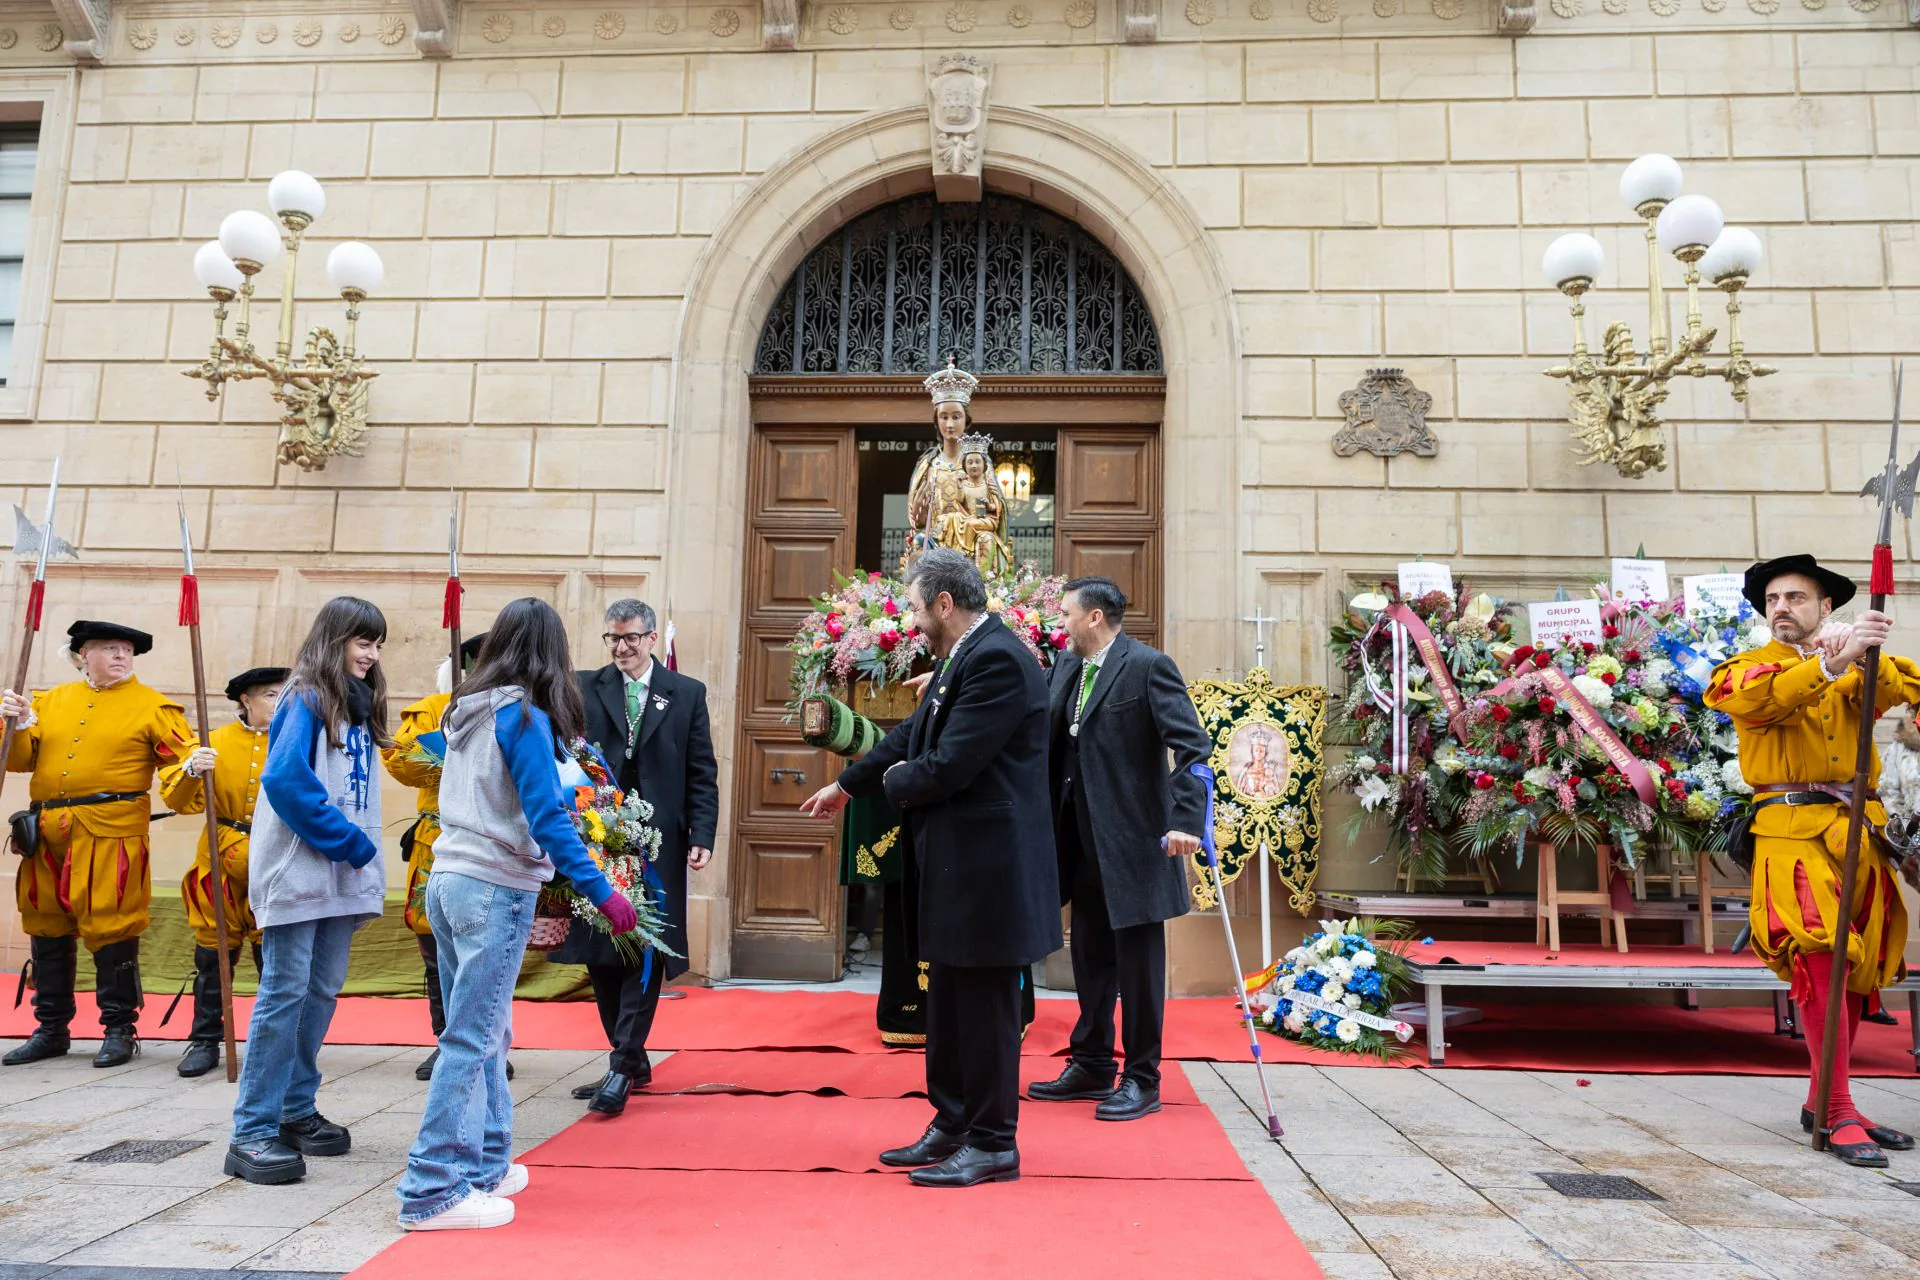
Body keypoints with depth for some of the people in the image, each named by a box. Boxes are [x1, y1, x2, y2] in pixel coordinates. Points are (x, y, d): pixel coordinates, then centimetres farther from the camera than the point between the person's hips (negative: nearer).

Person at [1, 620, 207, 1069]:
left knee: (110, 929, -4)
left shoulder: (152, 706, 2)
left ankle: (119, 1031, 8)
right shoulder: (51, 701, 16)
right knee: (47, 929, 13)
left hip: (110, 834, -5)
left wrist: (197, 762, -28)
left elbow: (183, 750, -5)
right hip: (46, 834, 5)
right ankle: (51, 1030, 27)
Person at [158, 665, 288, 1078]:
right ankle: (204, 1041, 21)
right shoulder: (216, 741, 5)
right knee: (212, 951, 7)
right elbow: (177, 798, -2)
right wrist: (191, 772, -20)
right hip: (222, 861, 2)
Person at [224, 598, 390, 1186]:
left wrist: (361, 852, 4)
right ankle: (253, 1133, 1)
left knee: (323, 990, 11)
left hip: (341, 873, 7)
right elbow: (285, 780, -20)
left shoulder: (360, 706, 14)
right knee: (285, 990, -6)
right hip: (298, 869, -7)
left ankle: (297, 1112, 23)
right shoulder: (306, 699, -8)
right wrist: (350, 843, -17)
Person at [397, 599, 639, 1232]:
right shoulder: (525, 715, -12)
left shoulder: (468, 710, 11)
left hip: (448, 879, 8)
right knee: (470, 1039, -2)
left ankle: (485, 1165, 26)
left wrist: (561, 797, 36)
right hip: (495, 888, -8)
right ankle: (433, 1191, 4)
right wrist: (601, 891, -15)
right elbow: (547, 818, -17)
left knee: (485, 1032, 16)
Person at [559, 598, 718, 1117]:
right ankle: (632, 1060, 22)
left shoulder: (687, 693, 5)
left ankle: (622, 1068, 3)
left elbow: (702, 774, 3)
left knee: (646, 953, -3)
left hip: (657, 844, -2)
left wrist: (702, 836, -7)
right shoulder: (585, 688, 6)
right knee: (599, 955, 8)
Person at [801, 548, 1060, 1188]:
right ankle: (952, 1125, 32)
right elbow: (911, 734, 24)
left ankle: (994, 1144, 16)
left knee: (986, 1005, 2)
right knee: (947, 1002, 18)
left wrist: (895, 781, -4)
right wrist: (847, 785, 30)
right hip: (955, 862, 10)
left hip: (987, 864, -10)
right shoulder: (959, 658, 12)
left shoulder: (997, 659, -20)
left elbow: (949, 767, -24)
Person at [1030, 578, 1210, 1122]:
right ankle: (1091, 1066, 31)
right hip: (1082, 838, 8)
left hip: (1133, 838, -8)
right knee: (1090, 955, 17)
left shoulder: (1148, 666, -14)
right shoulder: (1066, 667, 9)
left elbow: (1193, 746, -19)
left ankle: (1142, 1079, 17)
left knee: (1137, 959, 4)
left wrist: (1185, 819, -27)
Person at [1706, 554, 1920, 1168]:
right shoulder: (1749, 666, 7)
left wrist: (1866, 656, -23)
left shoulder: (1855, 670, 18)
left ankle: (1820, 1101, 21)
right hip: (1793, 829, -5)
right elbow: (1760, 697, -17)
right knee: (1821, 959, -14)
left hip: (1858, 829, 5)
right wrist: (1831, 661, -31)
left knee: (1856, 964, 9)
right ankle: (1838, 1114, -10)